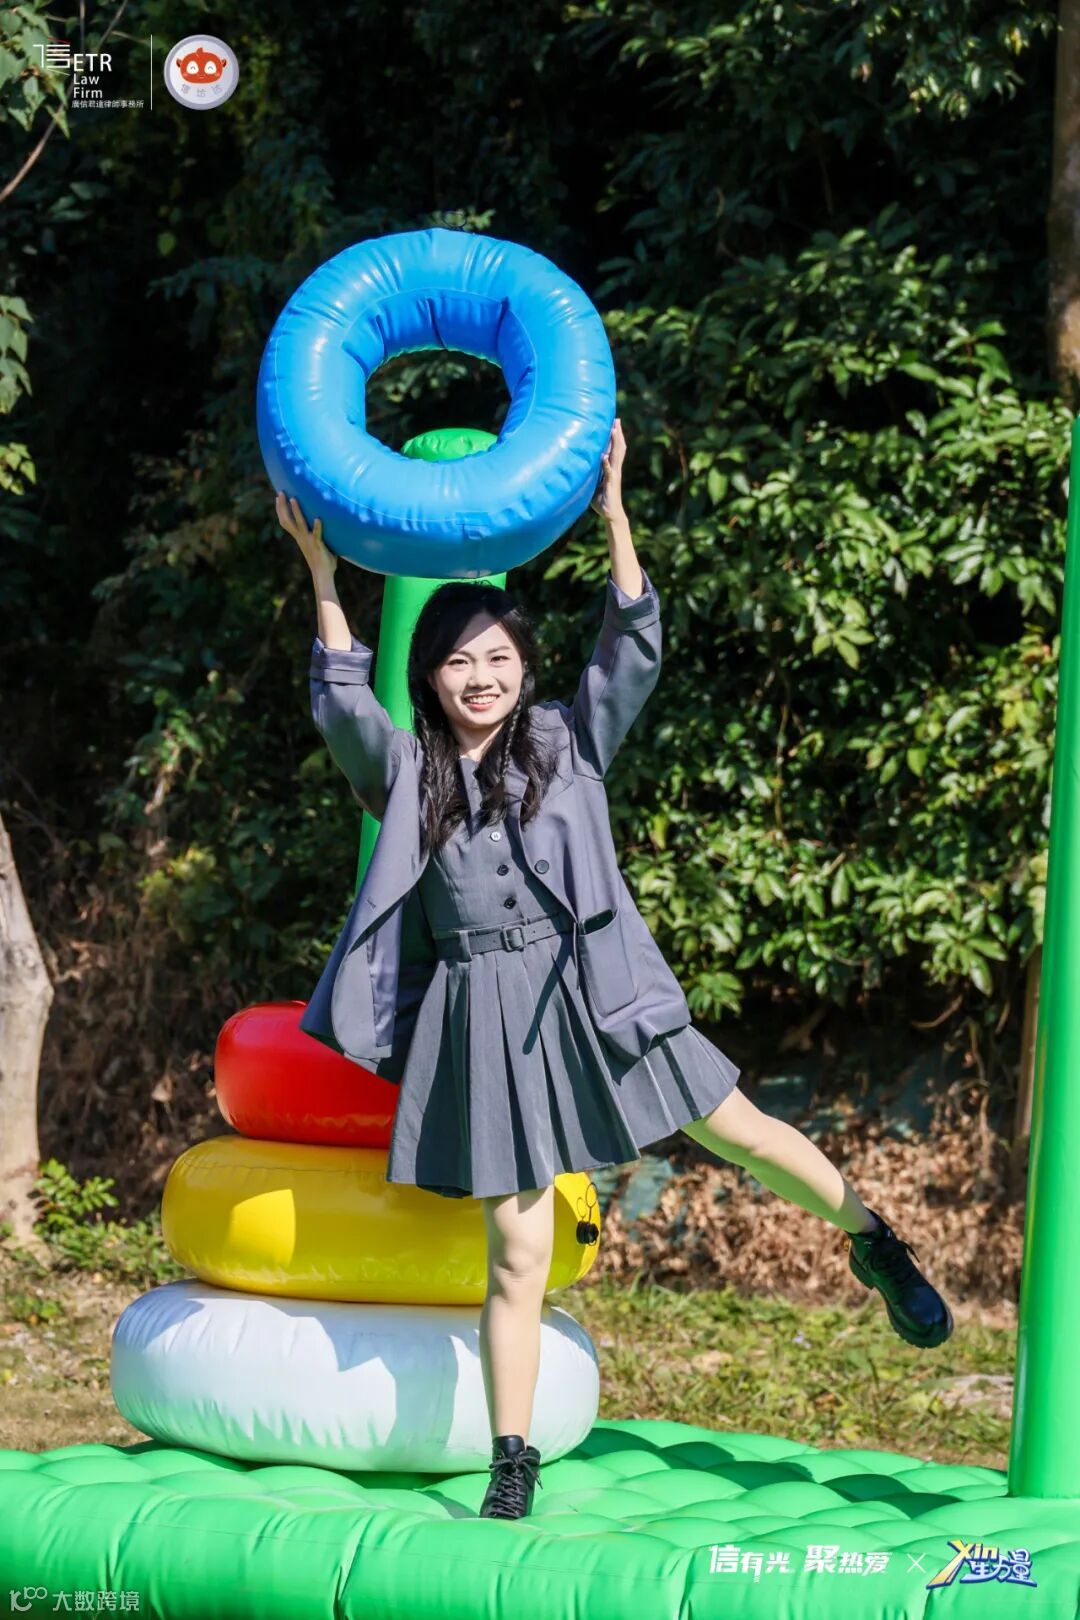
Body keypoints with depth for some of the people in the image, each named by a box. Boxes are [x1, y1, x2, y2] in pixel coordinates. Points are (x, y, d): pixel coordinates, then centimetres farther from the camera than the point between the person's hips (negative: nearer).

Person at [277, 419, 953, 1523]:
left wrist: (612, 514, -8)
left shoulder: (569, 739, 6)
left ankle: (874, 1246, 34)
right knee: (516, 1254, 2)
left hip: (589, 989, 0)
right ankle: (512, 1464, 10)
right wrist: (322, 576, -10)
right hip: (486, 1010, 0)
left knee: (740, 1135, 6)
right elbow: (342, 704, -7)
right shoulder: (409, 772, 6)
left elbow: (632, 651, -2)